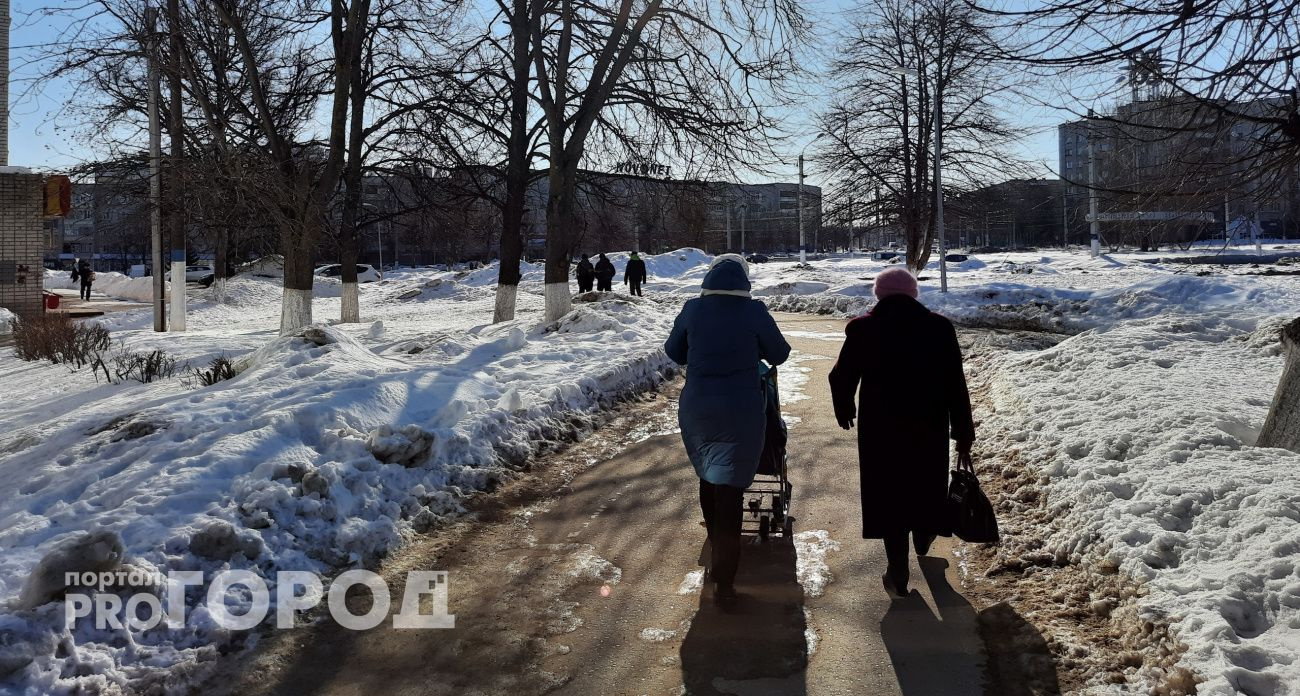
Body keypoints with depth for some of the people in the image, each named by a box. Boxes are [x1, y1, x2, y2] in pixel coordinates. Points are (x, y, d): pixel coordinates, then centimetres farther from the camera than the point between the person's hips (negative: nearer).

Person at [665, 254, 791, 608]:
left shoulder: (692, 309, -1)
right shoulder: (753, 311, -8)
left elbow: (673, 351, 12)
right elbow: (779, 354, 4)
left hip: (696, 408, 3)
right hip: (741, 411, -3)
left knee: (709, 479, 22)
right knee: (730, 488, -2)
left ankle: (717, 554, 40)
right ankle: (724, 583, -6)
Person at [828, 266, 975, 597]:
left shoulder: (862, 329, -6)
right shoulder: (939, 327, -4)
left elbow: (841, 378, 0)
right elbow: (956, 385, -4)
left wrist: (844, 411, 19)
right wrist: (963, 433, 3)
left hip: (880, 430, -1)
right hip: (929, 428, 2)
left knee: (889, 495, 8)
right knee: (926, 488, 22)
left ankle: (899, 576, 10)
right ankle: (923, 546, 44)